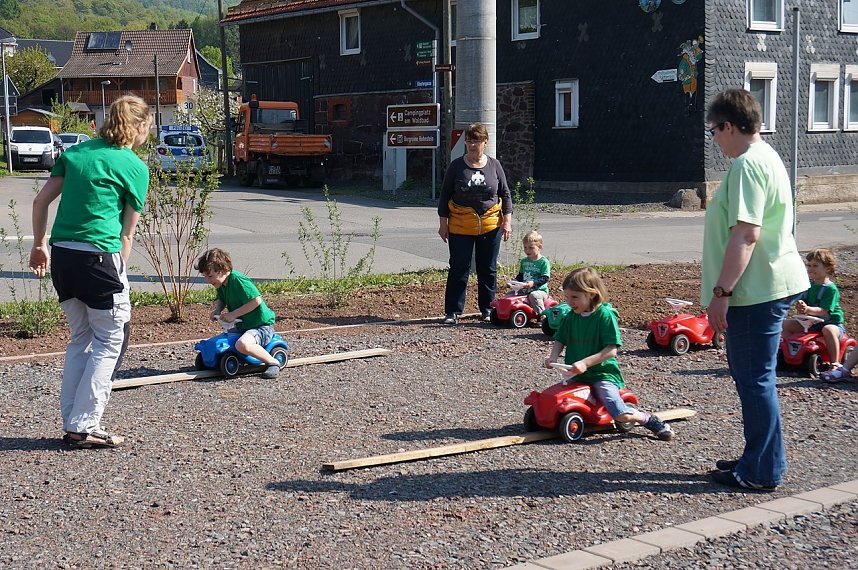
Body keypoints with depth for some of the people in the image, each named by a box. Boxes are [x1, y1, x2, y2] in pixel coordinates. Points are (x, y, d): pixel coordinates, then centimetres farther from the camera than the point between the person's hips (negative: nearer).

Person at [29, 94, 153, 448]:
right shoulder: (134, 167, -1)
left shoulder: (76, 152, 13)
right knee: (109, 342, 6)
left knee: (81, 338, 18)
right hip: (98, 257, -6)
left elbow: (40, 201, 12)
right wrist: (117, 272, 9)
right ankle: (84, 427, 4)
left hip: (60, 256, 6)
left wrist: (39, 246, 22)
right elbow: (127, 233, 1)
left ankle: (71, 423, 20)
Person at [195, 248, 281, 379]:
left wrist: (233, 314, -24)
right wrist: (216, 310, -2)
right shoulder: (221, 284, 5)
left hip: (261, 325, -10)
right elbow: (220, 300, 22)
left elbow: (256, 300, -28)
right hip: (242, 326, 10)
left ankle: (273, 362, -19)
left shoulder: (238, 280, -22)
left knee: (242, 344, -37)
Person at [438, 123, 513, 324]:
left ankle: (487, 309, 20)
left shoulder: (494, 165, 5)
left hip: (490, 226, 2)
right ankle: (453, 312, 5)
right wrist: (443, 224, 0)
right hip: (460, 227, -1)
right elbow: (444, 195, 4)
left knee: (488, 270, 8)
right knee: (459, 270, -1)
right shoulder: (456, 166, 1)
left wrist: (507, 221, 1)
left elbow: (505, 194, 10)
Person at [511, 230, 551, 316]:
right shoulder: (524, 261, 13)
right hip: (524, 290, 7)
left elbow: (545, 278, -14)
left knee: (533, 295, -37)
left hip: (539, 290, -7)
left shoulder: (544, 262, -7)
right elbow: (520, 275, 21)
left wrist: (533, 283, -28)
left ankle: (541, 314, -31)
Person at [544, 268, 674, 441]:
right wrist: (553, 356, -10)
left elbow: (611, 350, -18)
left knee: (622, 415, -26)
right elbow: (559, 340, 12)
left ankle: (650, 420, 7)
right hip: (577, 375, 7)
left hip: (603, 373, -7)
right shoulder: (571, 317, 6)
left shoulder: (605, 315, -12)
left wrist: (585, 363, -26)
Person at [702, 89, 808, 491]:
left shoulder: (748, 164, -17)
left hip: (756, 291, -11)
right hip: (771, 284, 11)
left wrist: (720, 292, -22)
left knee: (755, 378, -3)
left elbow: (746, 235, -25)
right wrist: (725, 288, 24)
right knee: (753, 376, 19)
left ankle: (762, 472, 6)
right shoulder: (766, 157, 17)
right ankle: (759, 459, 30)